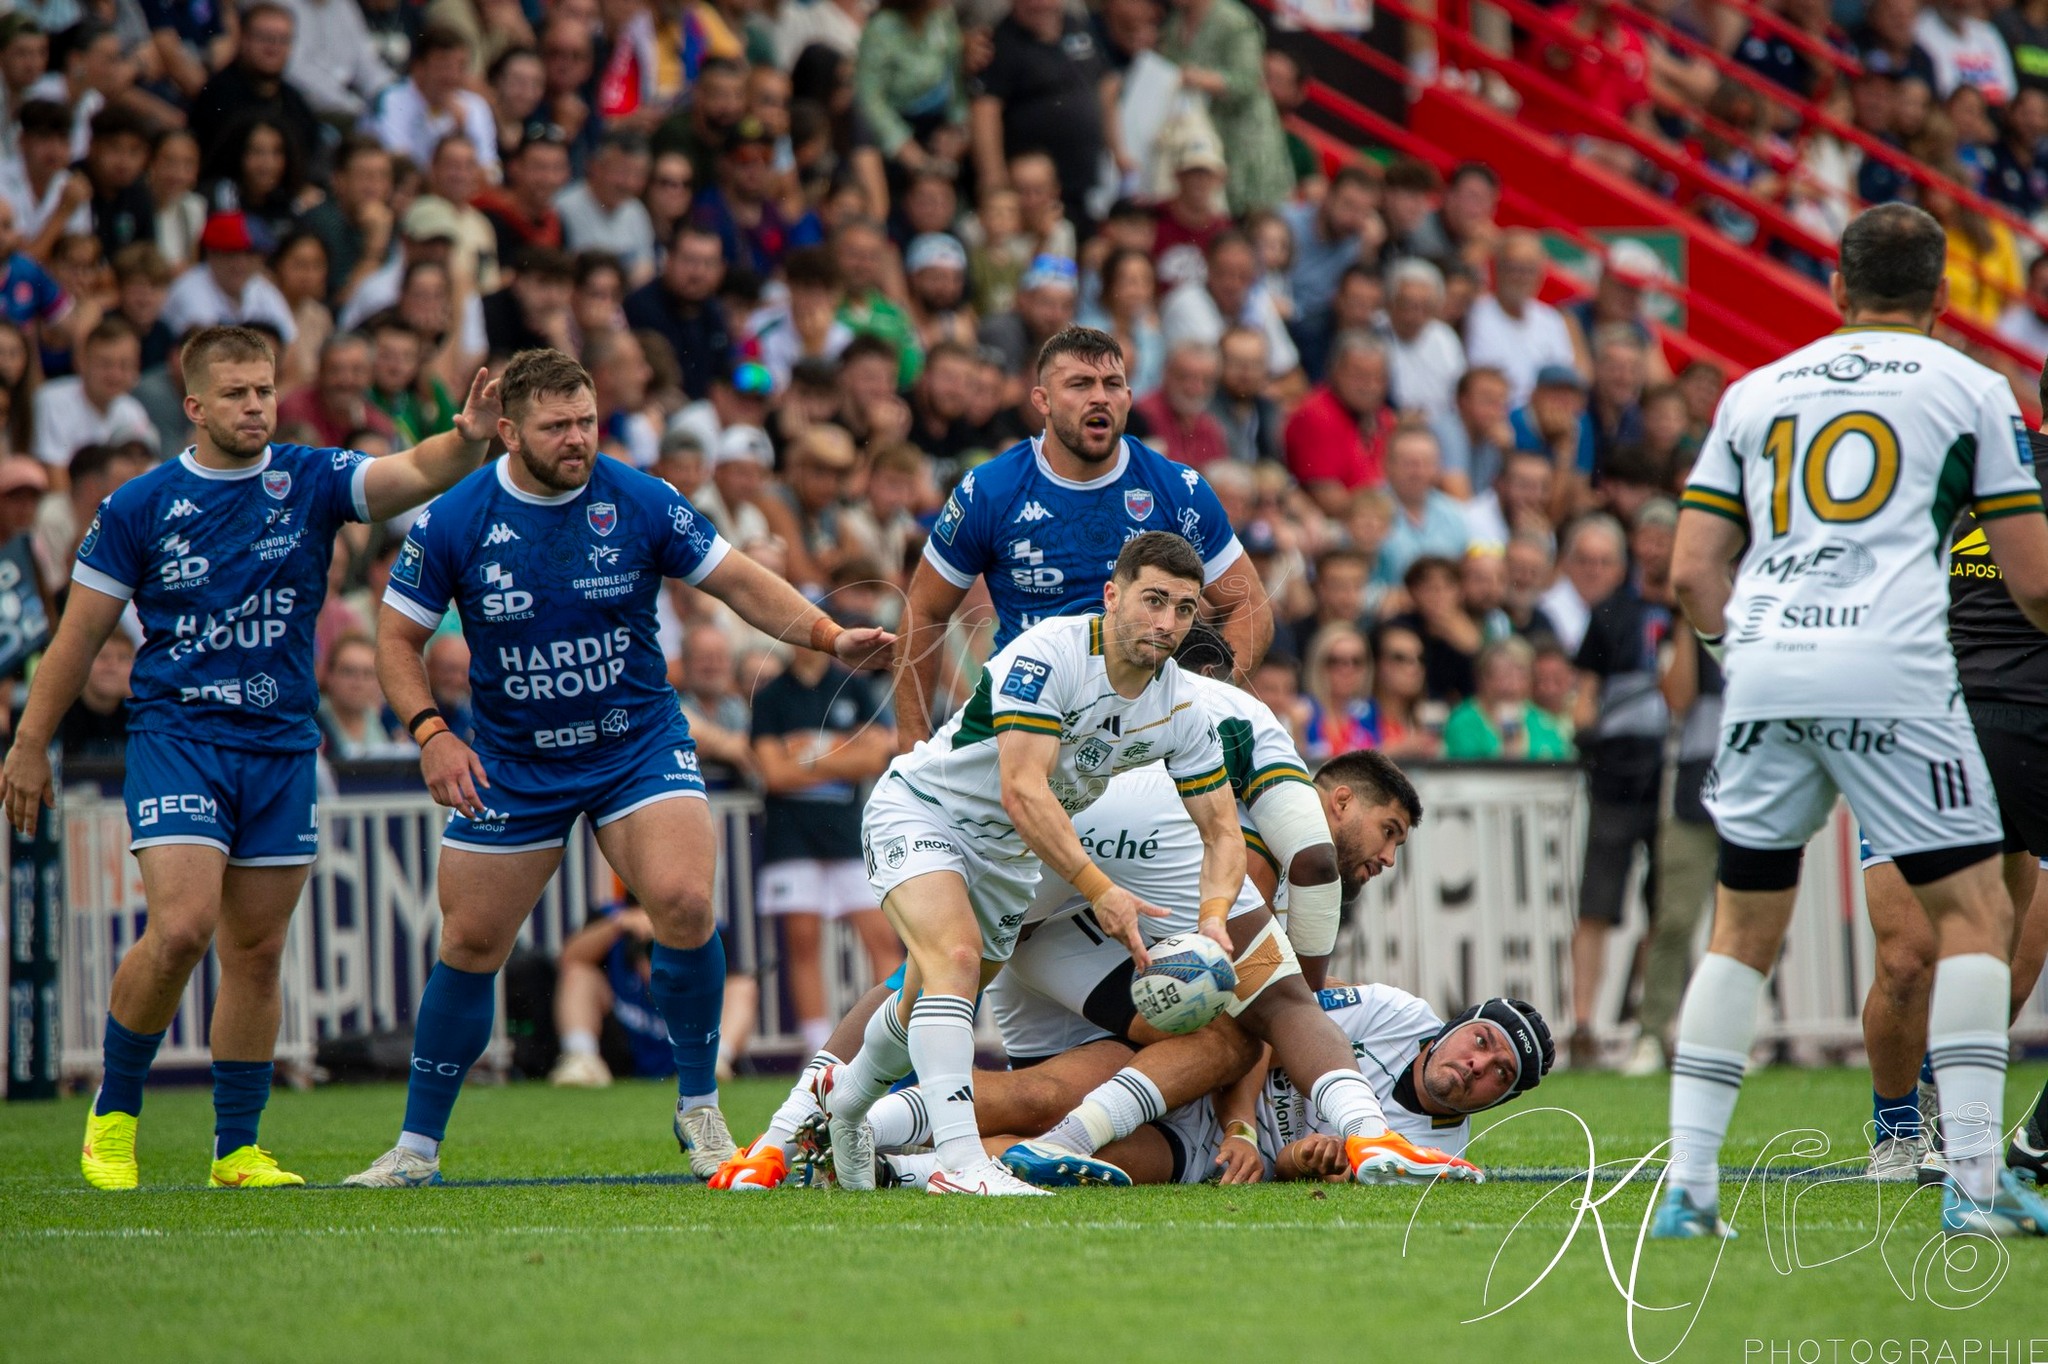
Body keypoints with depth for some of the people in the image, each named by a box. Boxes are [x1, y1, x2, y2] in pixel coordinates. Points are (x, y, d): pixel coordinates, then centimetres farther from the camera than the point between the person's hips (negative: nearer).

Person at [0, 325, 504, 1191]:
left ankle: (237, 1148, 16)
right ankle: (114, 1111, 2)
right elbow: (80, 635, 4)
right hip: (176, 735, -3)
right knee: (181, 929, -18)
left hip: (281, 746, 3)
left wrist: (467, 438, -36)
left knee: (256, 950, 6)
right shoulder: (137, 508, -2)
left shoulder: (312, 482, 1)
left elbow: (416, 474, -15)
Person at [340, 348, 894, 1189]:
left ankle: (698, 1107, -4)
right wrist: (430, 732, -16)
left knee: (684, 903, -22)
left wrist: (830, 636, -14)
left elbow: (737, 582, -1)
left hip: (639, 745, -1)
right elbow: (398, 637, -1)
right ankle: (417, 1146, 18)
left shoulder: (639, 503, -10)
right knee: (470, 947, 3)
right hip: (510, 765, 1)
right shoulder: (454, 522, -11)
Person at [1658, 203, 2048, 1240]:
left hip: (1762, 670, 4)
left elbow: (1691, 575, 15)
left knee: (1741, 930, 14)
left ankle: (1687, 1188, 7)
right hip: (1892, 671, -4)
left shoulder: (1755, 392, 20)